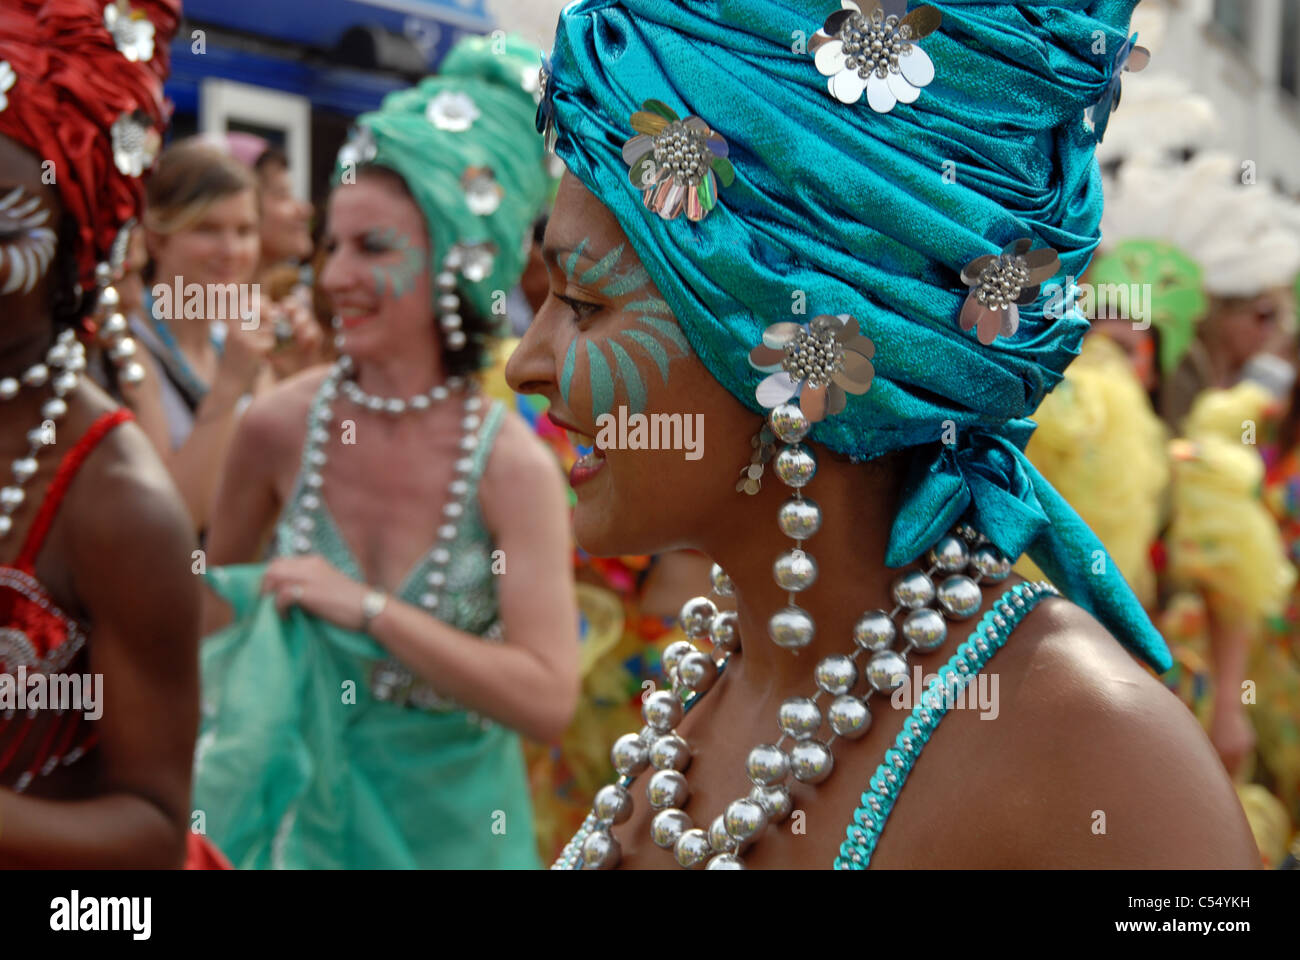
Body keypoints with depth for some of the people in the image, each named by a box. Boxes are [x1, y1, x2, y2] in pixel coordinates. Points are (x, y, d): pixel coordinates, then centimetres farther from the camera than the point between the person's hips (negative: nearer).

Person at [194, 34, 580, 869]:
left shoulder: (513, 464, -18)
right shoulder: (281, 424, -11)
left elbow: (548, 700, -26)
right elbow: (213, 584, 8)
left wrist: (368, 607, -27)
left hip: (445, 815, -2)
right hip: (299, 791, 2)